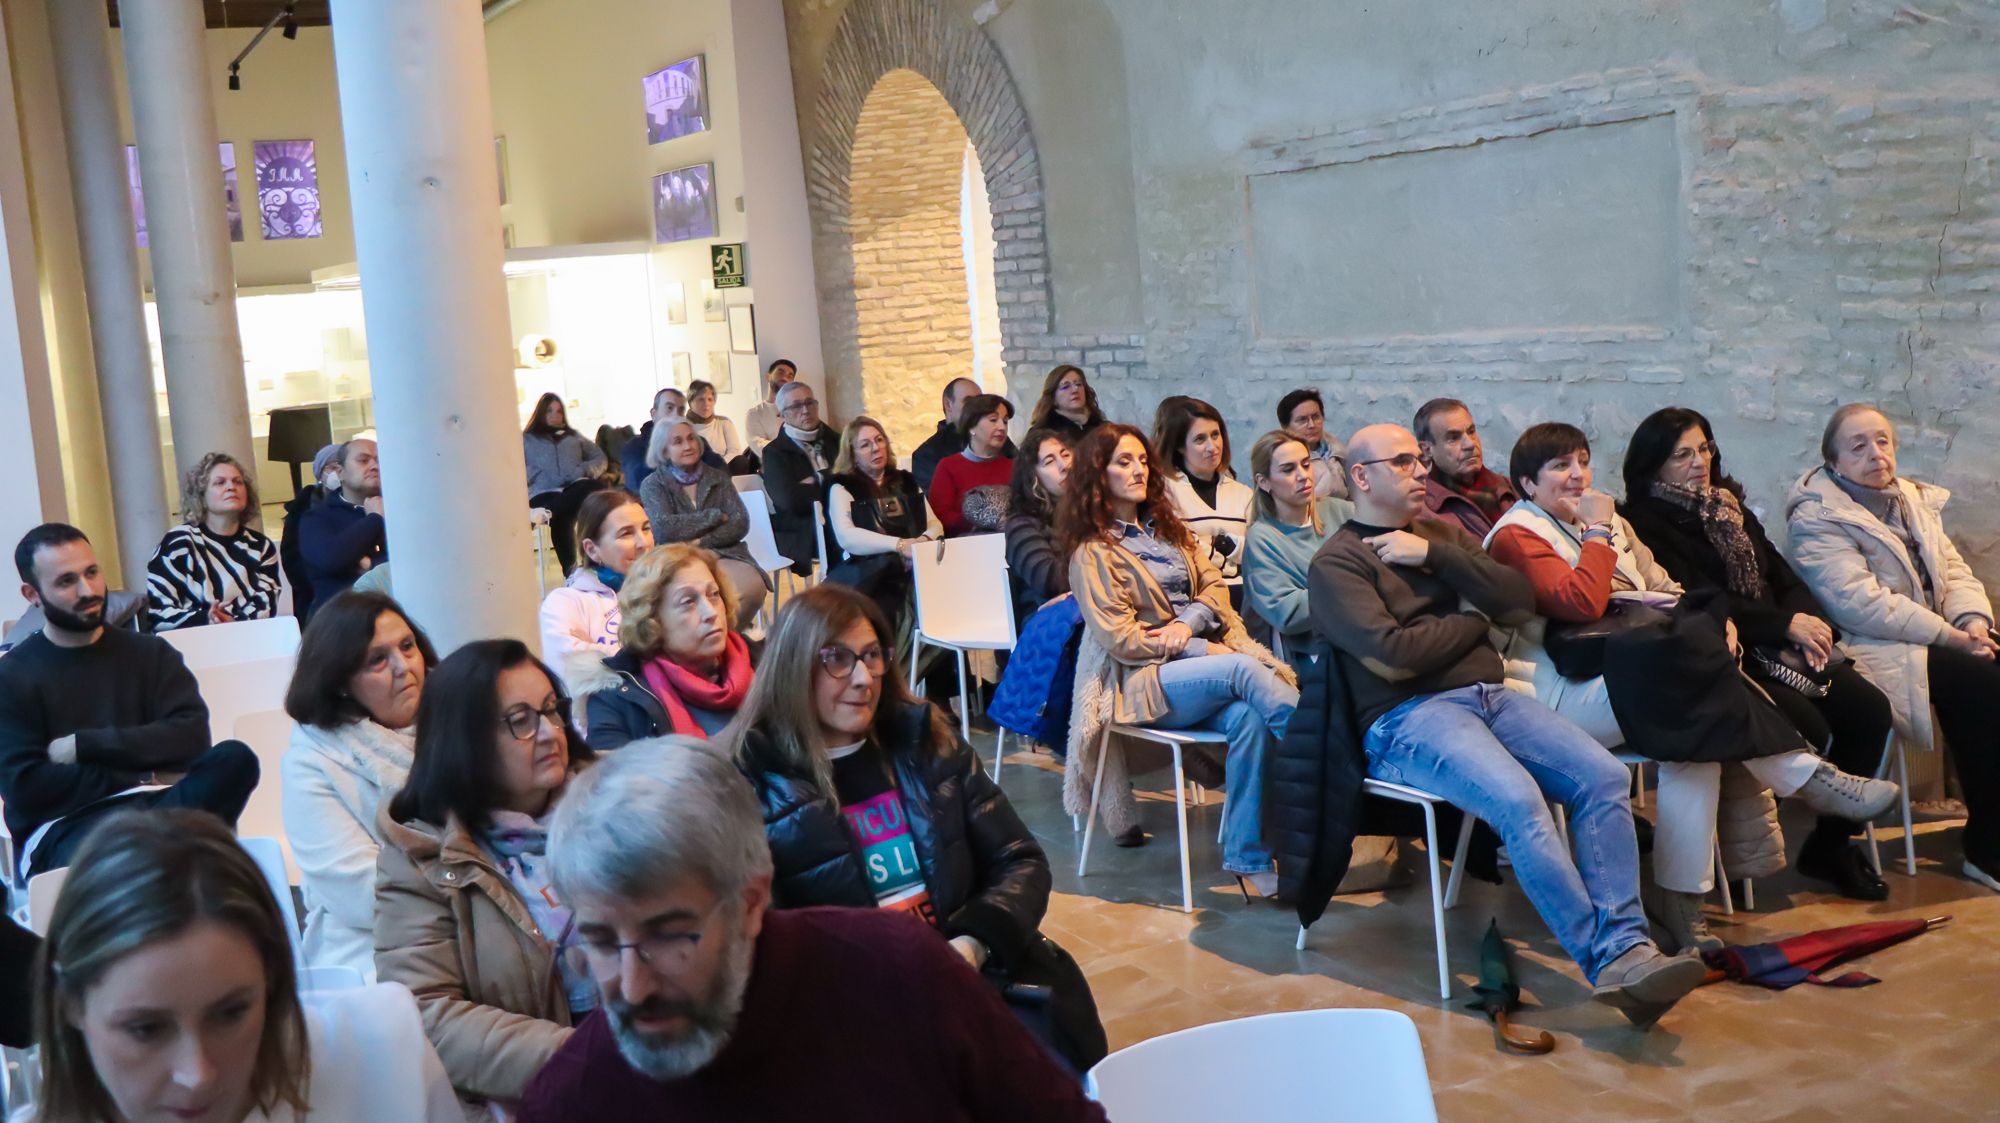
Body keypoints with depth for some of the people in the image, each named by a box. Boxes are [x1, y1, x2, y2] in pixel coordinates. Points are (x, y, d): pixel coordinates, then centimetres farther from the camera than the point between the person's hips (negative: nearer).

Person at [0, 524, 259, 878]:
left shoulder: (149, 652, 16)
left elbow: (190, 738, 0)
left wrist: (84, 745, -6)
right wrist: (138, 779, -5)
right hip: (62, 827, -4)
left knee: (235, 758, -30)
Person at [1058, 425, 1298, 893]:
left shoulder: (1167, 528, 22)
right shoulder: (1093, 552, 2)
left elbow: (1214, 586, 14)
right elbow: (1118, 637, -7)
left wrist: (1188, 622, -9)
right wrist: (1202, 651, -11)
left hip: (1198, 654, 5)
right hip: (1141, 679, -4)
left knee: (1247, 717, -30)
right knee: (1243, 669, -33)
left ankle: (1246, 857, -28)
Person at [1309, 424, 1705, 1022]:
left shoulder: (1442, 533, 22)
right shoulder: (1337, 562, 2)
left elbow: (1520, 601, 8)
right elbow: (1393, 654, -13)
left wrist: (1437, 556, -2)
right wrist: (1472, 619, 2)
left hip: (1489, 695, 7)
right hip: (1408, 717, -6)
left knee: (1604, 775, -17)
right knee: (1518, 799, -31)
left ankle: (1626, 949, -22)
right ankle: (1607, 961, -26)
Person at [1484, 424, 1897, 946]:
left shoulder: (1604, 520, 25)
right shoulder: (1517, 535, -1)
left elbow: (1663, 588, 20)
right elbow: (1581, 603, -17)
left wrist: (1714, 619, 1)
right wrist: (1598, 532, -6)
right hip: (1563, 693, -8)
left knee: (1702, 724, -25)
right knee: (1693, 668, -31)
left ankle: (1681, 898, -25)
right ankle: (1805, 775, -18)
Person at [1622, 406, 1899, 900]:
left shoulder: (1730, 509, 21)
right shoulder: (1645, 524, -4)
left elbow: (1783, 577, 17)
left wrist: (1809, 620, -6)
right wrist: (1785, 623, -15)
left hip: (1776, 649, 7)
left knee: (1870, 710, -13)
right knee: (1809, 727, -28)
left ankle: (1833, 841, 0)